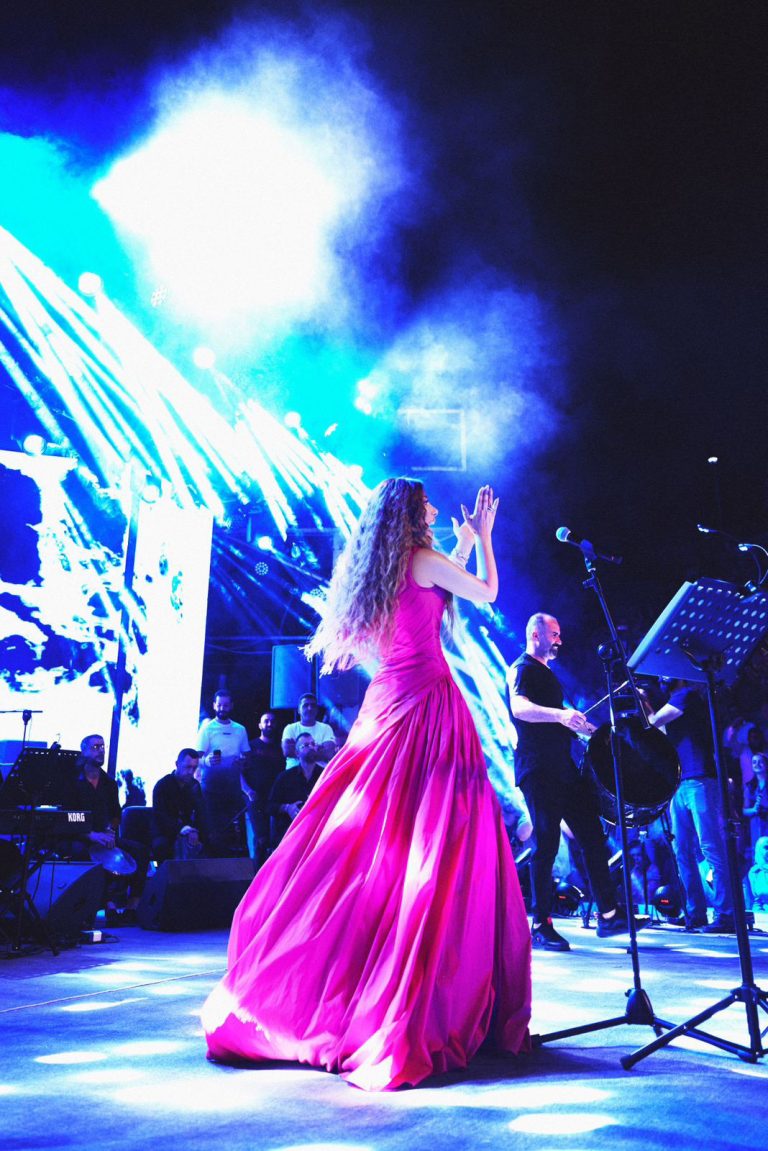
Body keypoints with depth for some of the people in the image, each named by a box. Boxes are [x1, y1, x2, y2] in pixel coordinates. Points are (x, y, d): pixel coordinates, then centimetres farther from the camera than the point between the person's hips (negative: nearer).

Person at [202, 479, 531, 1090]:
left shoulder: (376, 568, 18)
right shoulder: (421, 558, -4)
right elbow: (487, 594, 6)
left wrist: (463, 545, 35)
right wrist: (482, 536, 20)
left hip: (387, 702, 8)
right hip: (429, 701, -8)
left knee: (363, 836, 10)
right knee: (437, 840, -5)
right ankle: (417, 1014, -3)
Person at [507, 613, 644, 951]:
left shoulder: (548, 673, 22)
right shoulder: (522, 669, -7)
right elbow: (519, 707, -27)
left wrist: (590, 729, 27)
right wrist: (560, 714, -41)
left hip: (562, 765, 9)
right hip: (536, 768, -9)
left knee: (592, 836, 6)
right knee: (546, 844, -8)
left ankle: (608, 914, 11)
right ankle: (540, 926, 0)